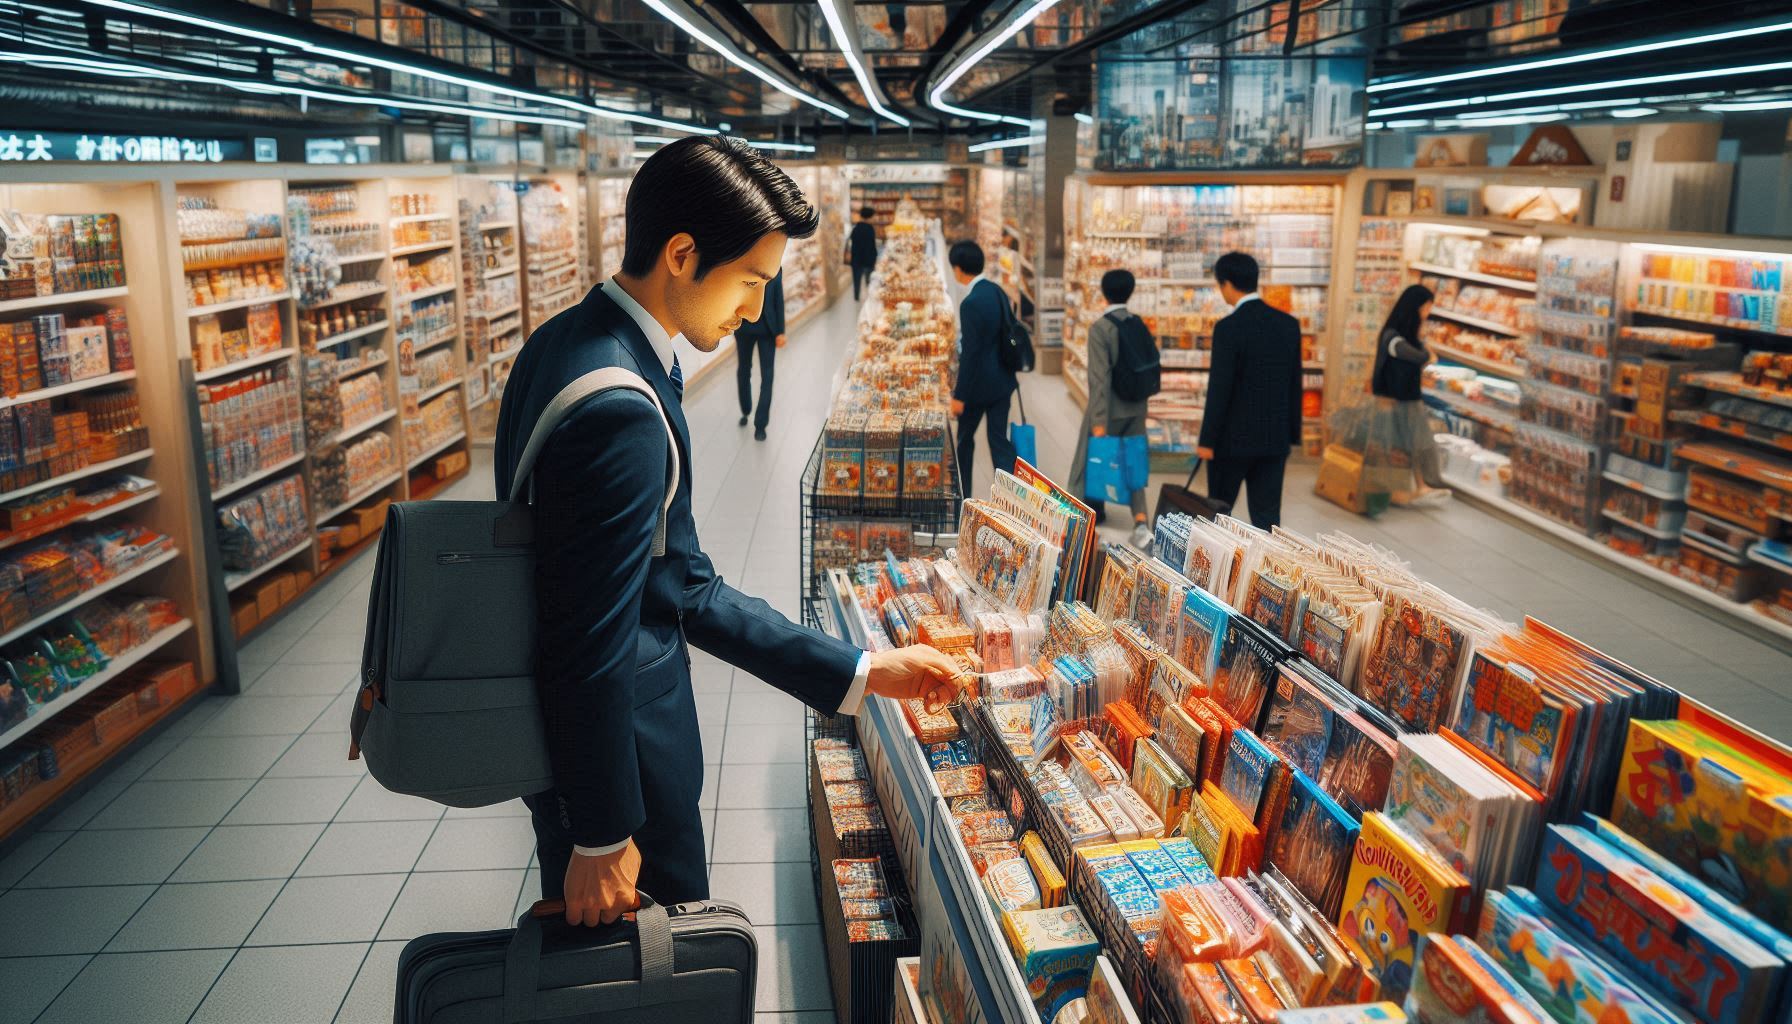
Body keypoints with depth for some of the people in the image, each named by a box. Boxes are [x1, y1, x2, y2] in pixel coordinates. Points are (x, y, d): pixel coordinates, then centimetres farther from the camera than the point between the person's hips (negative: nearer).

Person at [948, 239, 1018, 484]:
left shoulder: (971, 303, -22)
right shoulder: (998, 291, 3)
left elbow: (970, 353, -21)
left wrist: (959, 395, -15)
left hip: (979, 383, -7)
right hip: (1002, 380, 7)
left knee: (964, 438, 14)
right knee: (1000, 440, 9)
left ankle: (962, 495, 29)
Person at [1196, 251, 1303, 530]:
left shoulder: (1229, 327, -14)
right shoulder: (1288, 324, 4)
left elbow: (1219, 388, -15)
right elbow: (1295, 384, 8)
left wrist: (1207, 440, -7)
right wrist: (1291, 435, 16)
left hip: (1234, 437, -5)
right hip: (1275, 437, 5)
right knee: (1267, 515, 6)